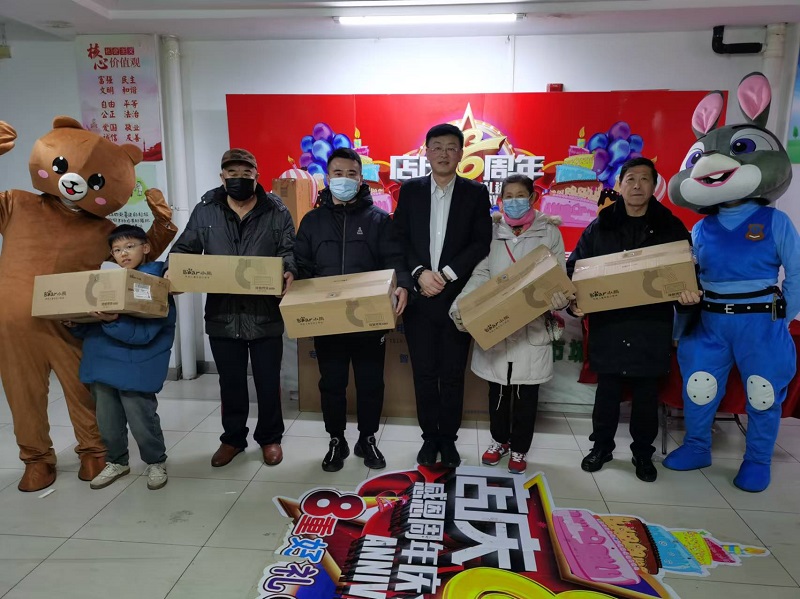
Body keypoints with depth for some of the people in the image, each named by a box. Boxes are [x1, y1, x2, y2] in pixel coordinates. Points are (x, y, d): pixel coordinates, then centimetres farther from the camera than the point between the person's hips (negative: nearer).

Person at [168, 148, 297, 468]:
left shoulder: (276, 211, 1)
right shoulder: (205, 211, 5)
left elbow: (290, 250, -1)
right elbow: (184, 248, 8)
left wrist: (289, 272, -22)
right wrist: (173, 271, -12)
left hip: (266, 314, -1)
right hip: (222, 314, 2)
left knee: (268, 382, 10)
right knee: (230, 383, 15)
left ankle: (270, 438, 30)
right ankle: (233, 438, 35)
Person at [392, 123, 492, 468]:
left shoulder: (476, 193, 3)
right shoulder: (410, 190, 7)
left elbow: (482, 243, -4)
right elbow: (399, 239, 2)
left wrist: (446, 274, -14)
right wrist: (419, 273, -12)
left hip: (458, 298, -1)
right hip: (419, 297, 1)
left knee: (453, 374, 7)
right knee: (424, 373, 8)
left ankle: (448, 439, 23)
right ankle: (429, 437, 24)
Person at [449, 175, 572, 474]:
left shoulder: (549, 232, 1)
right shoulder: (491, 232, 4)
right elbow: (480, 275, -1)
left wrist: (560, 299, -25)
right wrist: (459, 306, -17)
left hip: (532, 327, -1)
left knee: (526, 392, 9)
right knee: (497, 389, 14)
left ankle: (519, 449, 28)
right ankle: (499, 440, 35)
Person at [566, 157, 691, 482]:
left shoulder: (671, 227, 4)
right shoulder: (599, 226, 2)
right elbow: (574, 267, 3)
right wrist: (574, 299, -14)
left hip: (651, 327, 0)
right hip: (608, 325, 0)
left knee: (646, 394, 12)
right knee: (607, 390, 12)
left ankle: (643, 453, 30)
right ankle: (601, 445, 30)